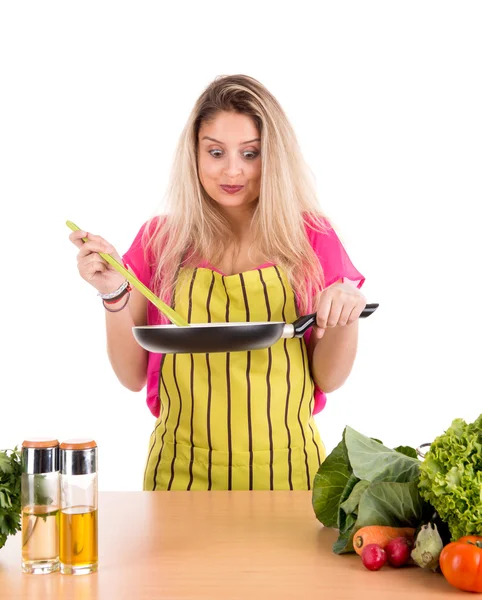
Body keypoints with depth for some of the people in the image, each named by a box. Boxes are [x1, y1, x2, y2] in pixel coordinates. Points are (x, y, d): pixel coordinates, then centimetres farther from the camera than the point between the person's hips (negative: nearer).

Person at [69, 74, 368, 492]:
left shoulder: (311, 237, -1)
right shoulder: (161, 239, 0)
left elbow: (328, 378, 1)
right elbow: (133, 376, 2)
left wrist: (346, 311, -17)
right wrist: (114, 295, -12)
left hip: (285, 469, 0)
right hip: (183, 471, 0)